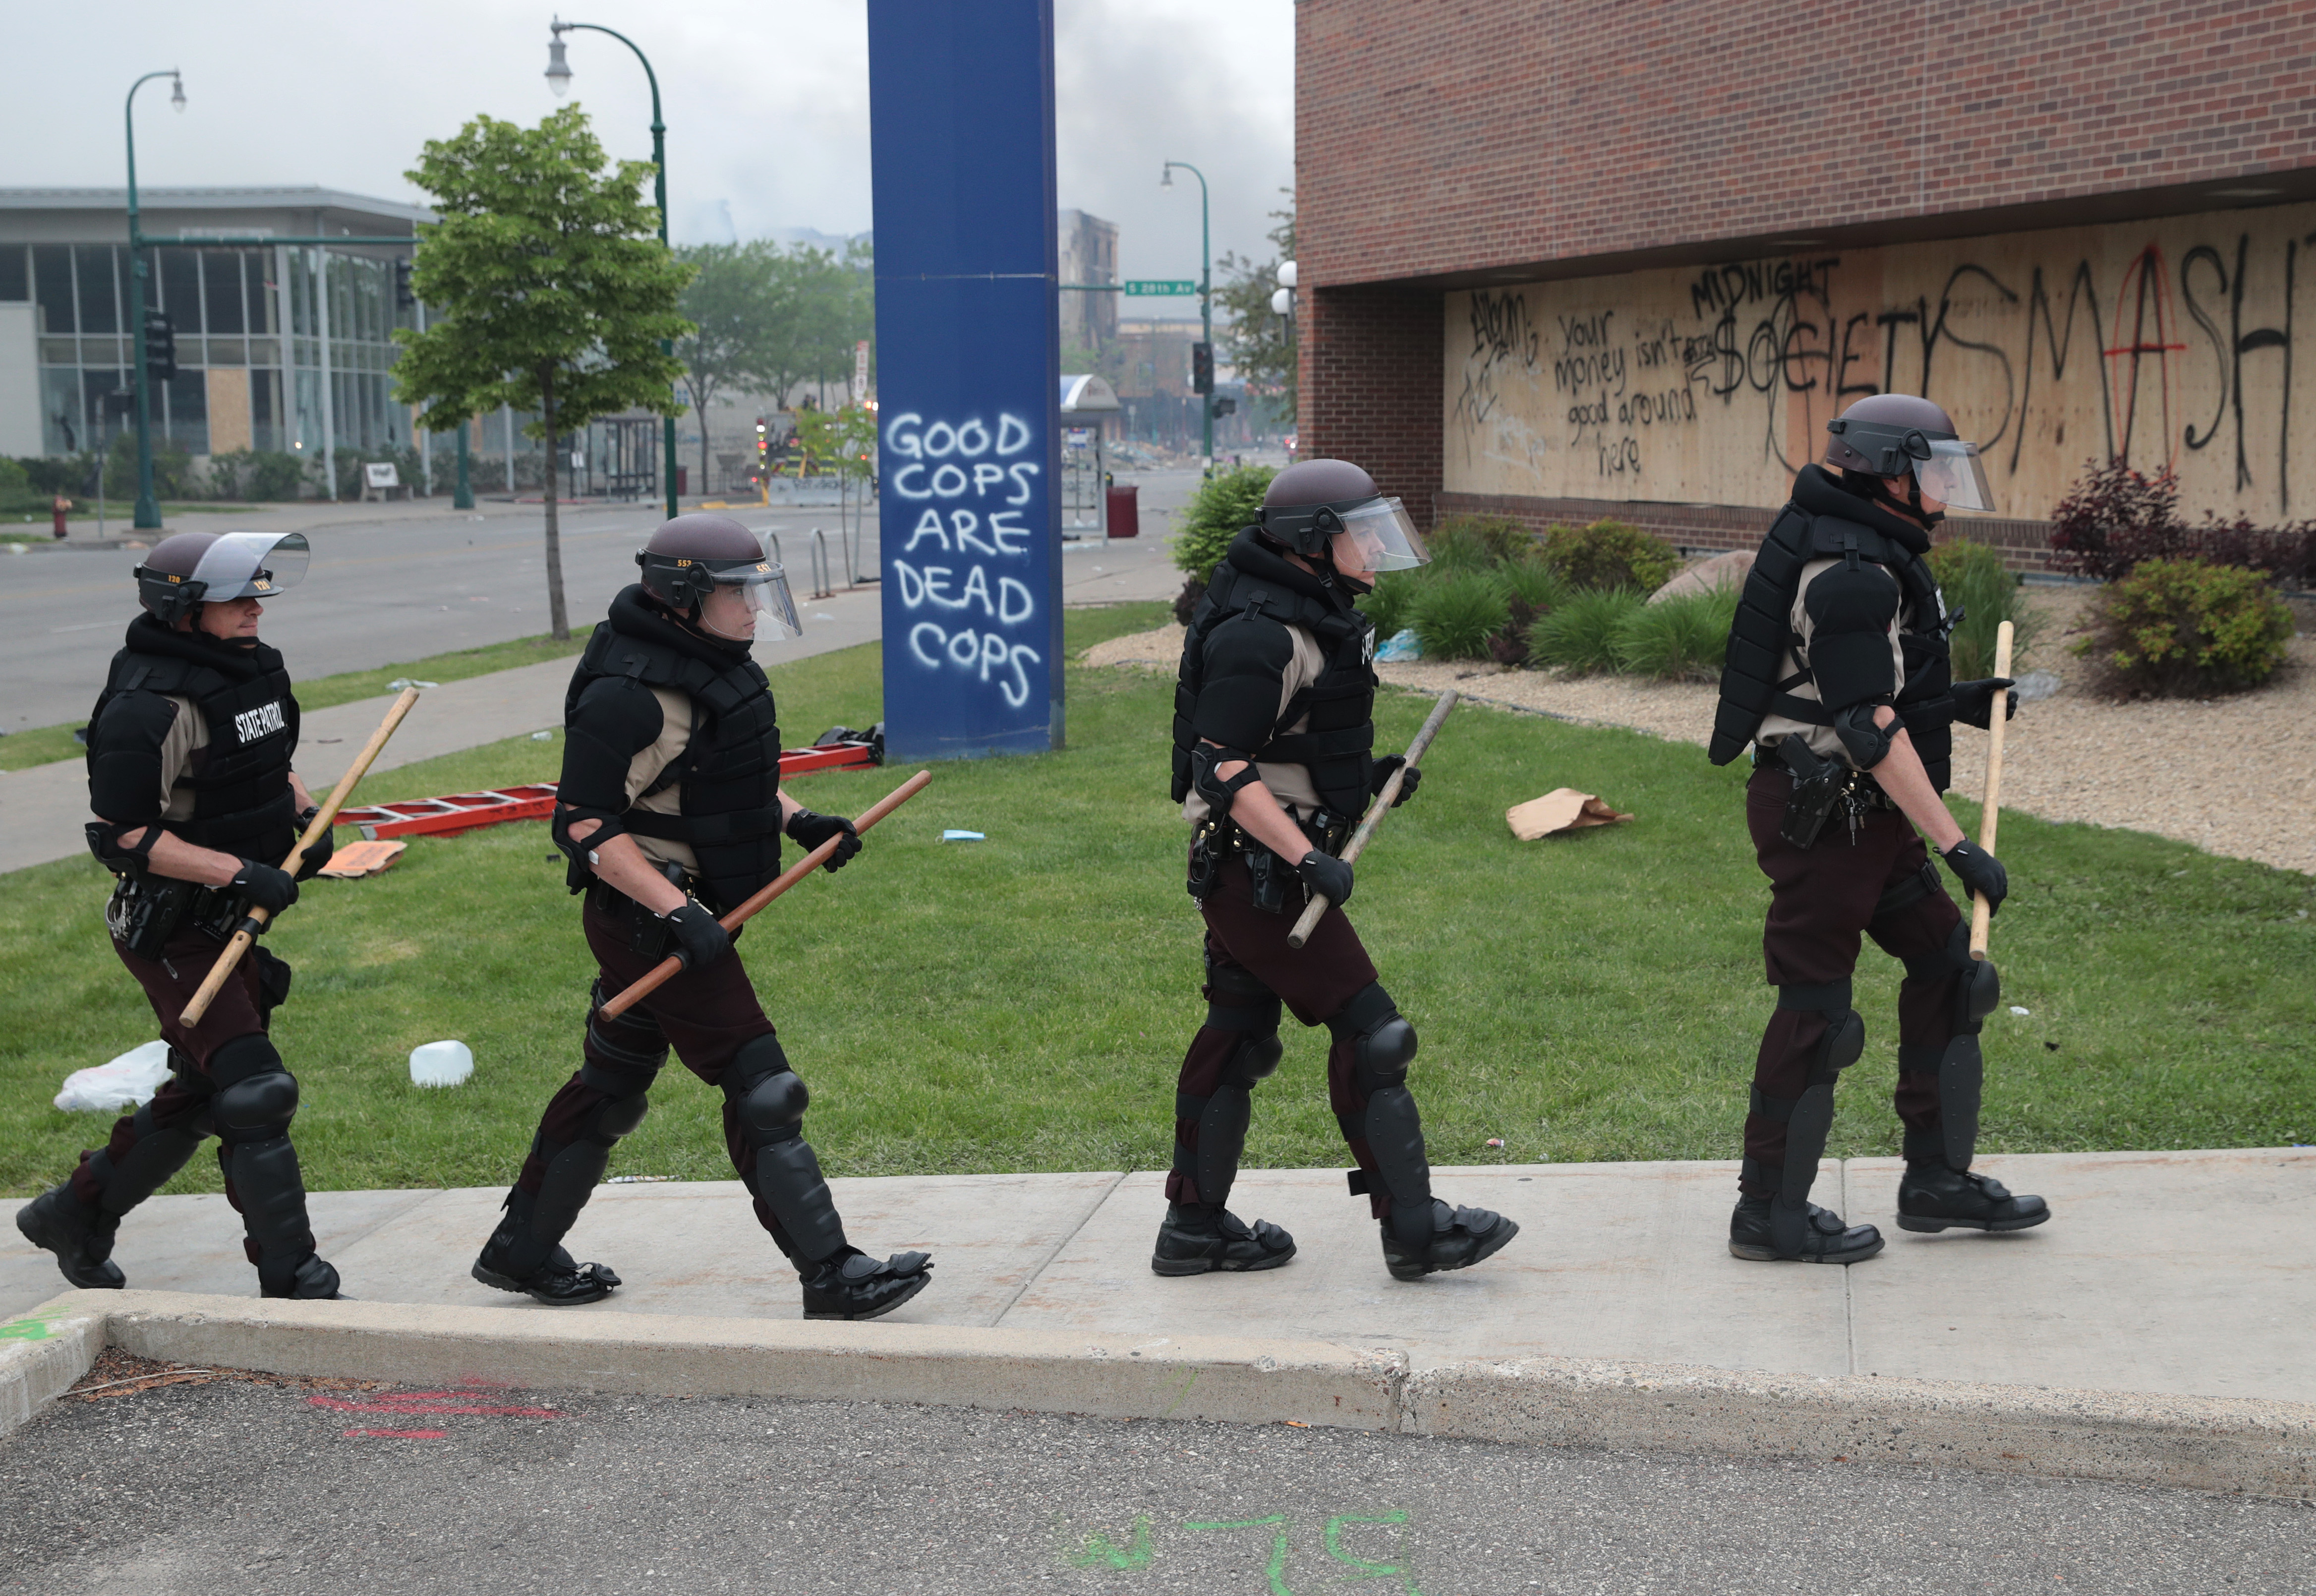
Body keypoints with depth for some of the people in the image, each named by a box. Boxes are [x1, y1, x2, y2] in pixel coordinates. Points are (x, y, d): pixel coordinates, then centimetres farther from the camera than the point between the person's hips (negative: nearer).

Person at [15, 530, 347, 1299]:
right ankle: (293, 1281, -4)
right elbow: (124, 834, -22)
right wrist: (241, 871, -26)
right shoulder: (148, 707, -21)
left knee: (197, 1097, 18)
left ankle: (75, 1214, 38)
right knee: (255, 1092, -12)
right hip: (172, 935, -10)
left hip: (235, 922, 10)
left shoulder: (252, 673, 7)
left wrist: (304, 812, 5)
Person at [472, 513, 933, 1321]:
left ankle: (522, 1250, 33)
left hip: (681, 913, 10)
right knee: (759, 1087, -8)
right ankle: (832, 1277, -3)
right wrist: (678, 912, -28)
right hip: (642, 918, -10)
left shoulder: (714, 666, 10)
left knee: (615, 1082, 19)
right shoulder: (631, 693, -21)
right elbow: (586, 824, -23)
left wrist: (796, 818, 9)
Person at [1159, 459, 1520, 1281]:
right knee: (1367, 1030, -6)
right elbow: (1224, 768, -24)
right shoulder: (1261, 634, -19)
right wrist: (1310, 859, -27)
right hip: (1257, 868, -11)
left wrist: (1367, 774, 12)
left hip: (1250, 870, 11)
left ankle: (1195, 1225, 21)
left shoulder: (1310, 620, 14)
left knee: (1239, 1034, 13)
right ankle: (1413, 1227, 0)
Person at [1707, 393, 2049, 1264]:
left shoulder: (1868, 558, 14)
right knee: (1815, 1007, -3)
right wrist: (1957, 846, -24)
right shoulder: (1850, 574, -20)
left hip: (1863, 817, 11)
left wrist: (1951, 703, 15)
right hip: (1822, 819, -11)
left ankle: (1936, 1178, 22)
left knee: (1947, 962, 13)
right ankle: (1768, 1212, 9)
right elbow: (1872, 731, -25)